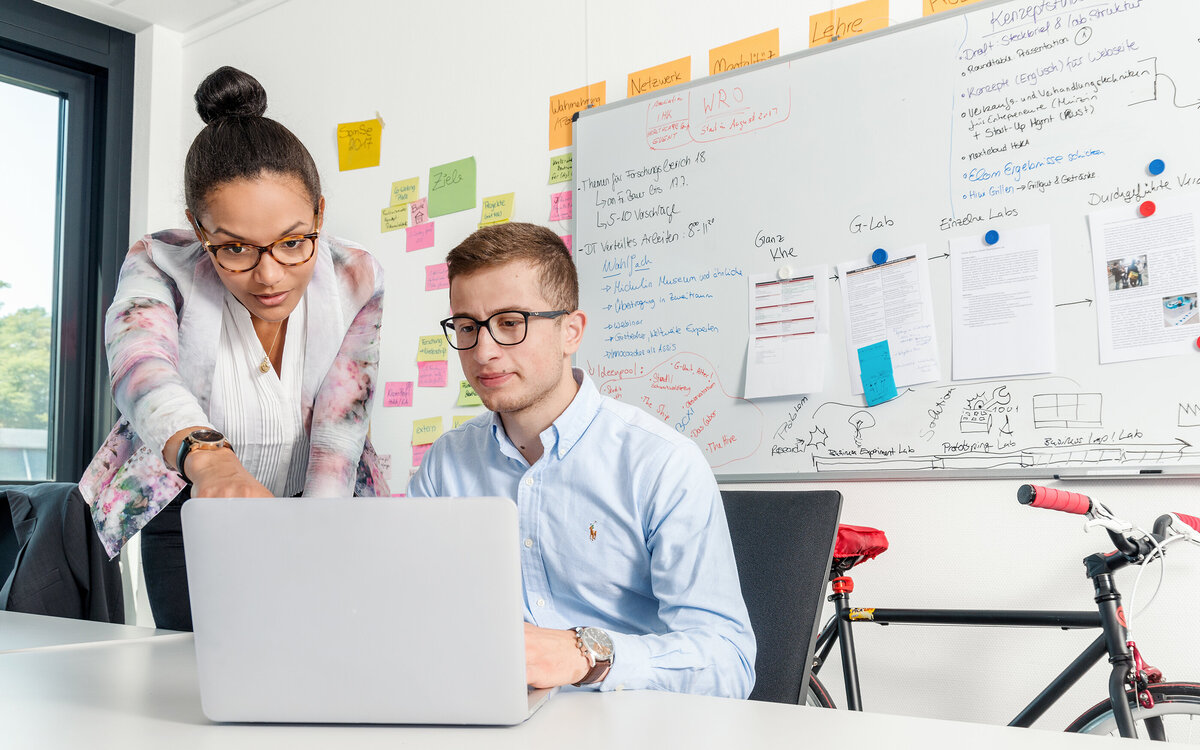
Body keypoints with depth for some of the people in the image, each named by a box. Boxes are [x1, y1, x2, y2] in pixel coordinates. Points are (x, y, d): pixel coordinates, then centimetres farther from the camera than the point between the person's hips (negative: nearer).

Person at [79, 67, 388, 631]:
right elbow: (141, 365, -41)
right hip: (188, 515, 0)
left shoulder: (355, 280, -16)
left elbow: (339, 434, -19)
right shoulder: (160, 264, -20)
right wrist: (208, 455, -63)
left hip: (309, 505, 1)